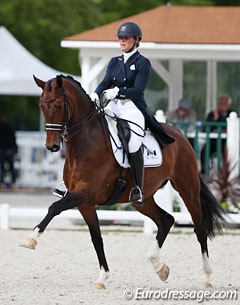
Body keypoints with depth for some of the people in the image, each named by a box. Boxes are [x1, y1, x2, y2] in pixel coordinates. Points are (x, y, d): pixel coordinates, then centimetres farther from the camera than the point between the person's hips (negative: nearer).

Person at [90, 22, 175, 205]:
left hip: (133, 106, -6)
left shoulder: (142, 63, 1)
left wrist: (117, 92, -24)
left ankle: (138, 190, -24)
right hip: (113, 107, 6)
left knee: (133, 142, -27)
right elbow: (106, 83, 8)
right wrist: (97, 94, -14)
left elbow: (138, 90, -9)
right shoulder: (114, 62, 19)